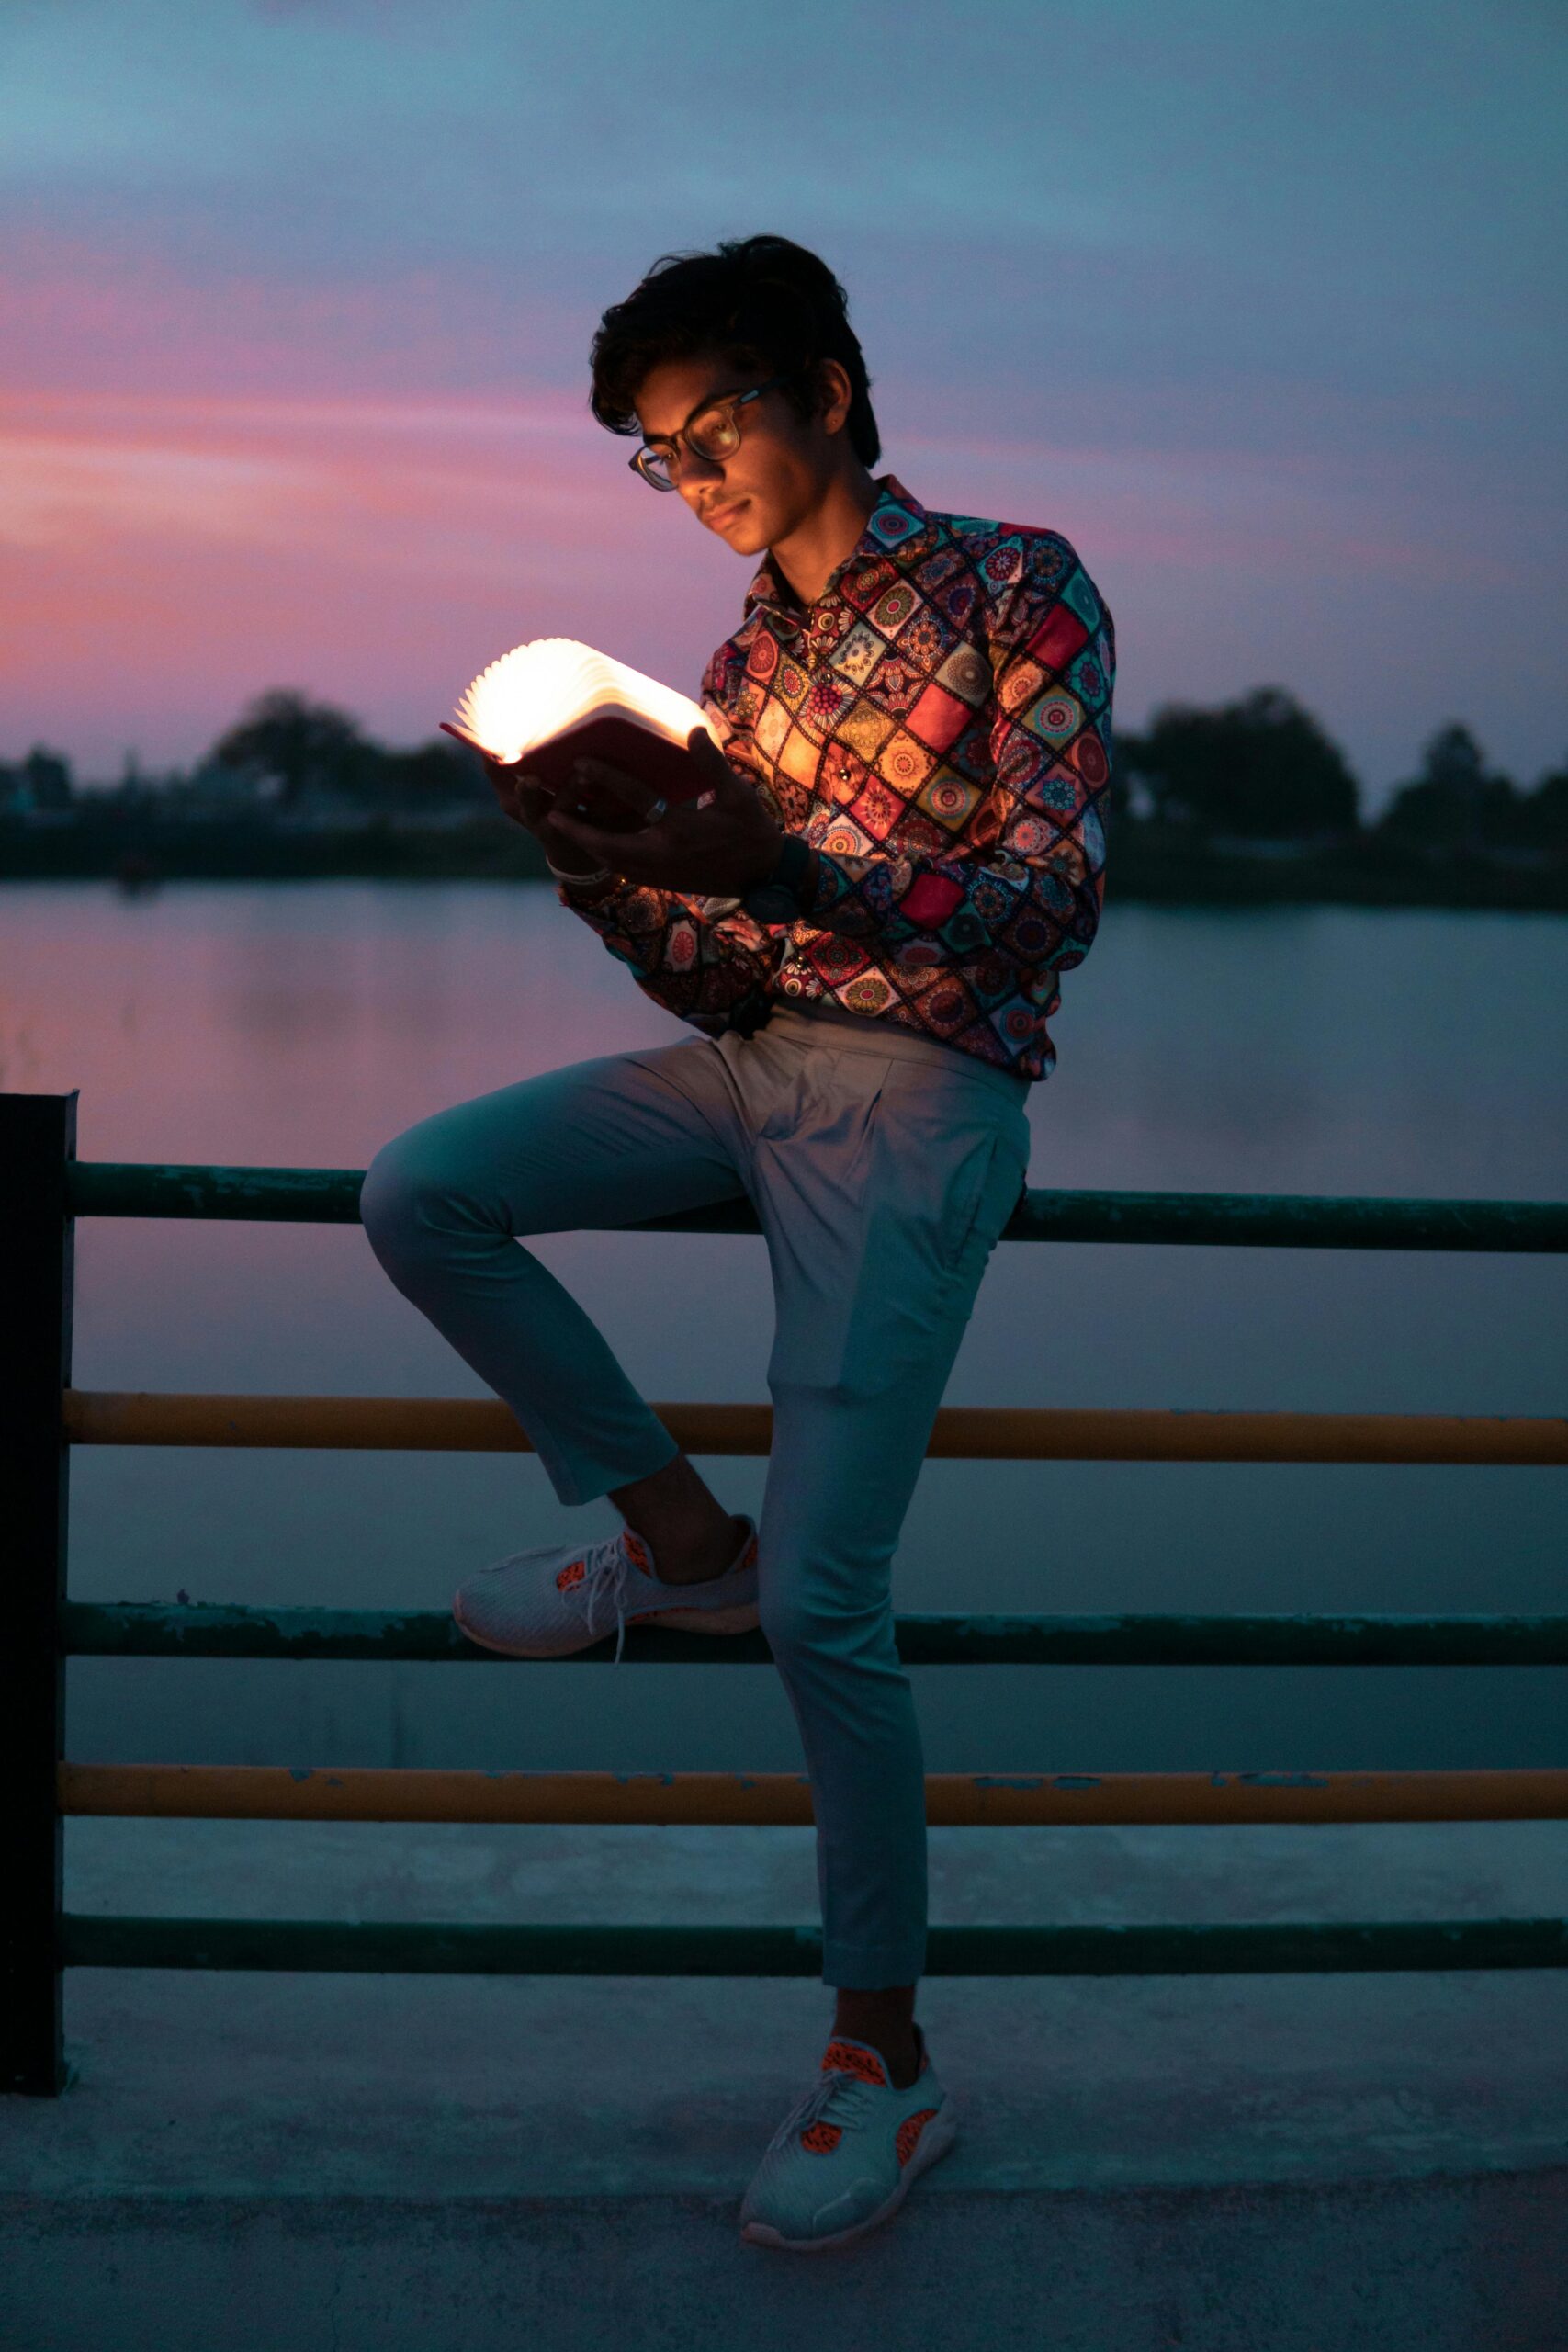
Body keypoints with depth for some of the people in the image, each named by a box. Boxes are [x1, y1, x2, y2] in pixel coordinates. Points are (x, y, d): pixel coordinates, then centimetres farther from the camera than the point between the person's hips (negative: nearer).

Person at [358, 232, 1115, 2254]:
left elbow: (1056, 903, -13)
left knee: (819, 1602, -14)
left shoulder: (1016, 588, -3)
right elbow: (711, 971, 15)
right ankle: (670, 1531, 4)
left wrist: (782, 869, -26)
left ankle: (886, 2054, 1)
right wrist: (597, 867, -8)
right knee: (416, 1194, -12)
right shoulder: (741, 665, 17)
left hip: (916, 1095, -7)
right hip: (744, 1061, 7)